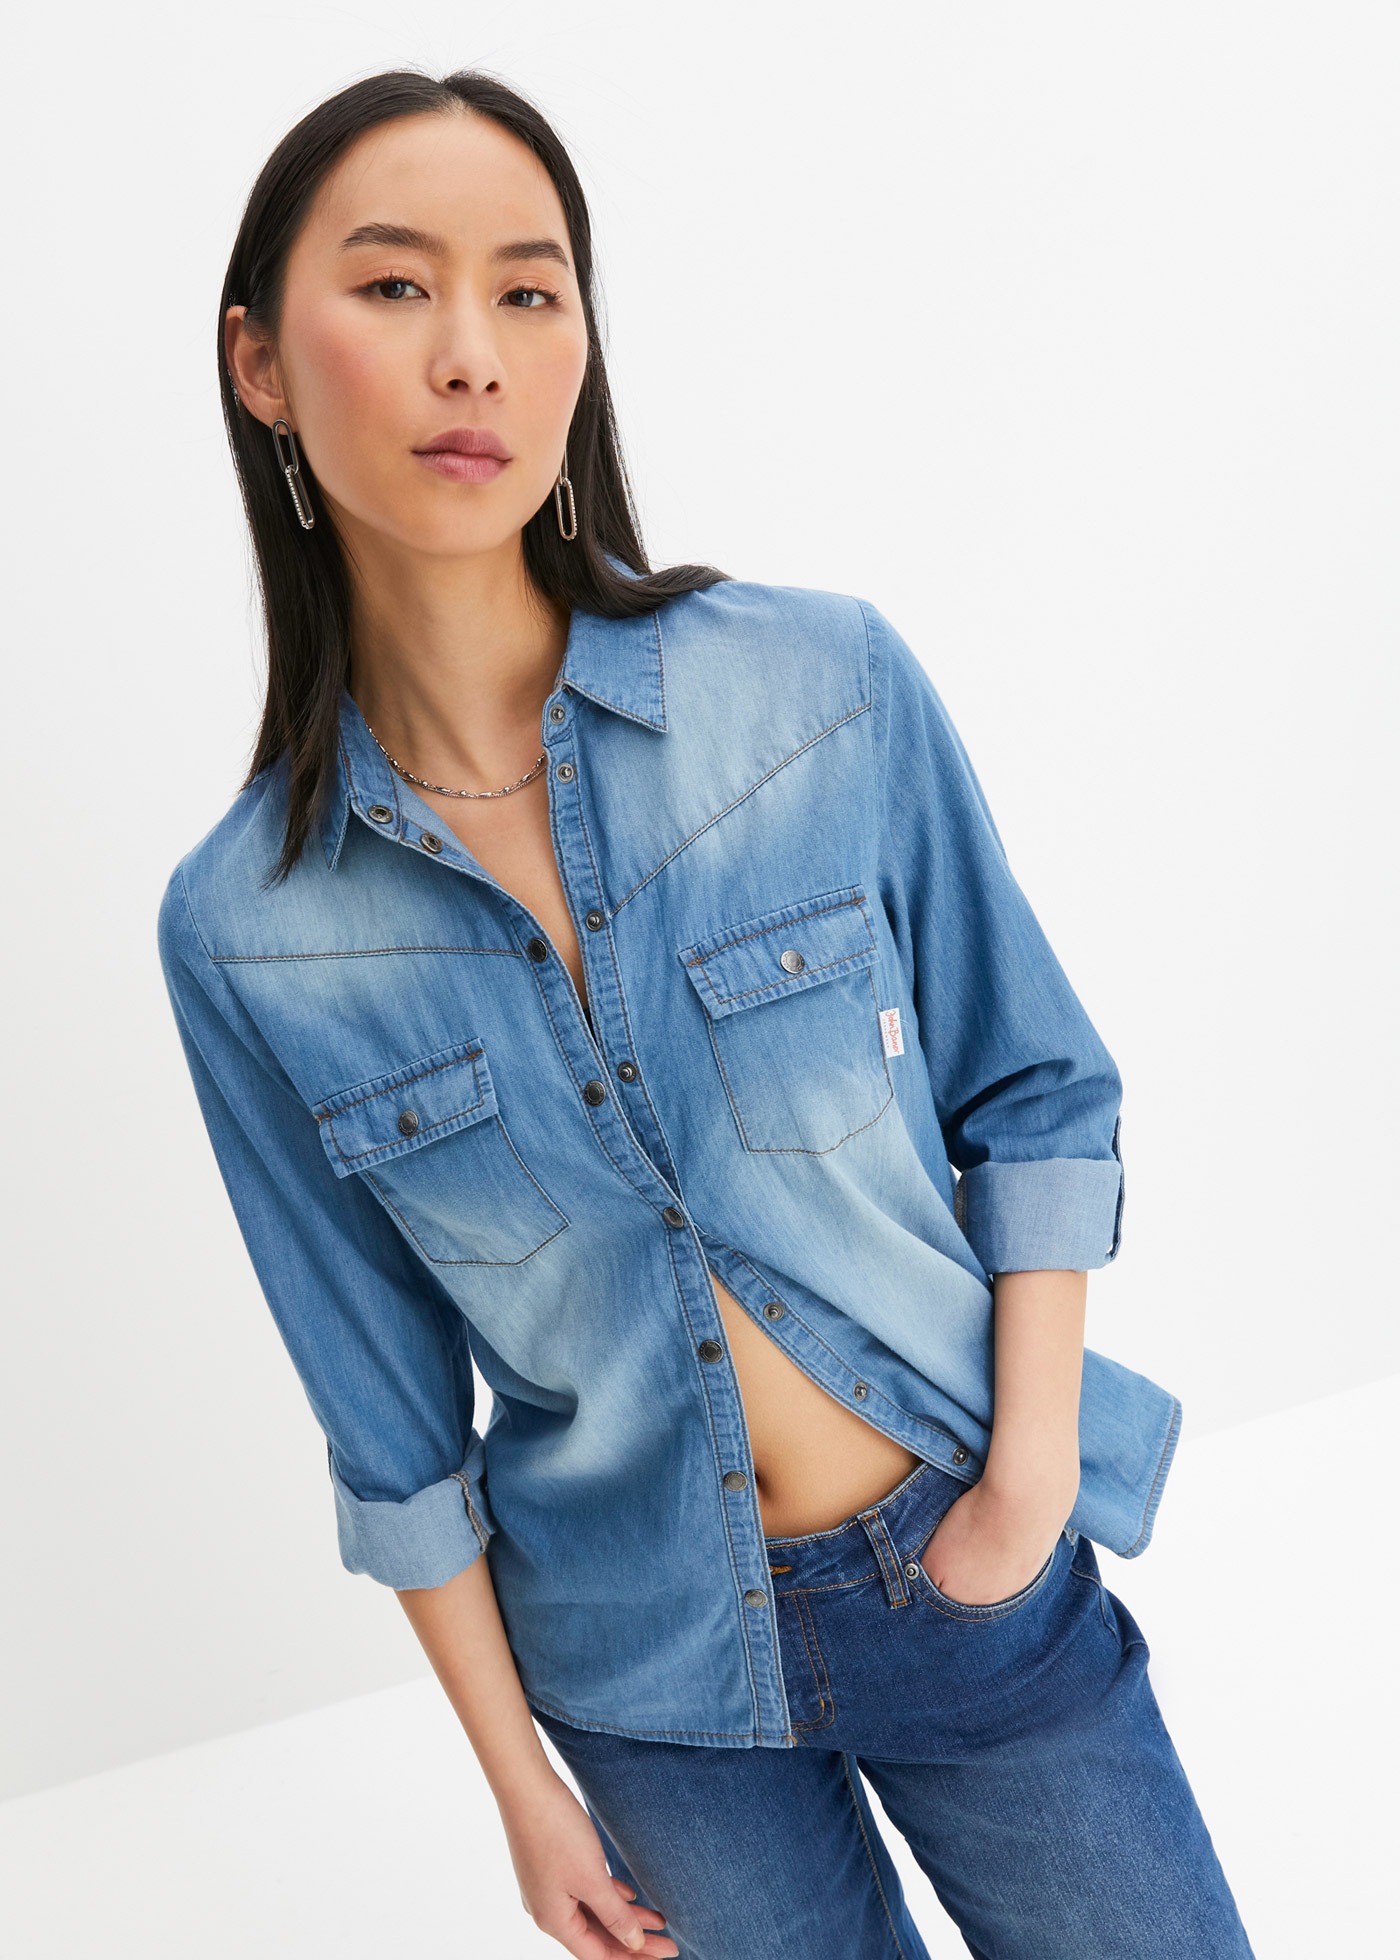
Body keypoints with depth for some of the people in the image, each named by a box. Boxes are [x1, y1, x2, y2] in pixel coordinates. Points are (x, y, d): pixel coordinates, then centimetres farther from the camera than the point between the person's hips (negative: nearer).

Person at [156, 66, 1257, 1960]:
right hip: (648, 1670, 1)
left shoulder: (832, 682, -14)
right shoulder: (245, 931, -11)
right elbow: (391, 1413, -3)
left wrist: (1035, 1473, -11)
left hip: (976, 1581, 0)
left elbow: (1038, 1091, -3)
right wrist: (520, 1779, 3)